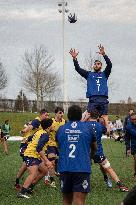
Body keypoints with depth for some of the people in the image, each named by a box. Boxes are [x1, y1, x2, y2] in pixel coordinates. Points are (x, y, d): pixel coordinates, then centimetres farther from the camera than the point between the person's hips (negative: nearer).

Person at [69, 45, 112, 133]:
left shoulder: (104, 74, 19)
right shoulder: (89, 74, 22)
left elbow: (109, 65, 3)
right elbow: (78, 69, 12)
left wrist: (104, 54, -12)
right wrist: (74, 58, -3)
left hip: (103, 99, 0)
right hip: (92, 99, 0)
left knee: (105, 117, -6)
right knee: (88, 116, -16)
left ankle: (107, 130, -7)